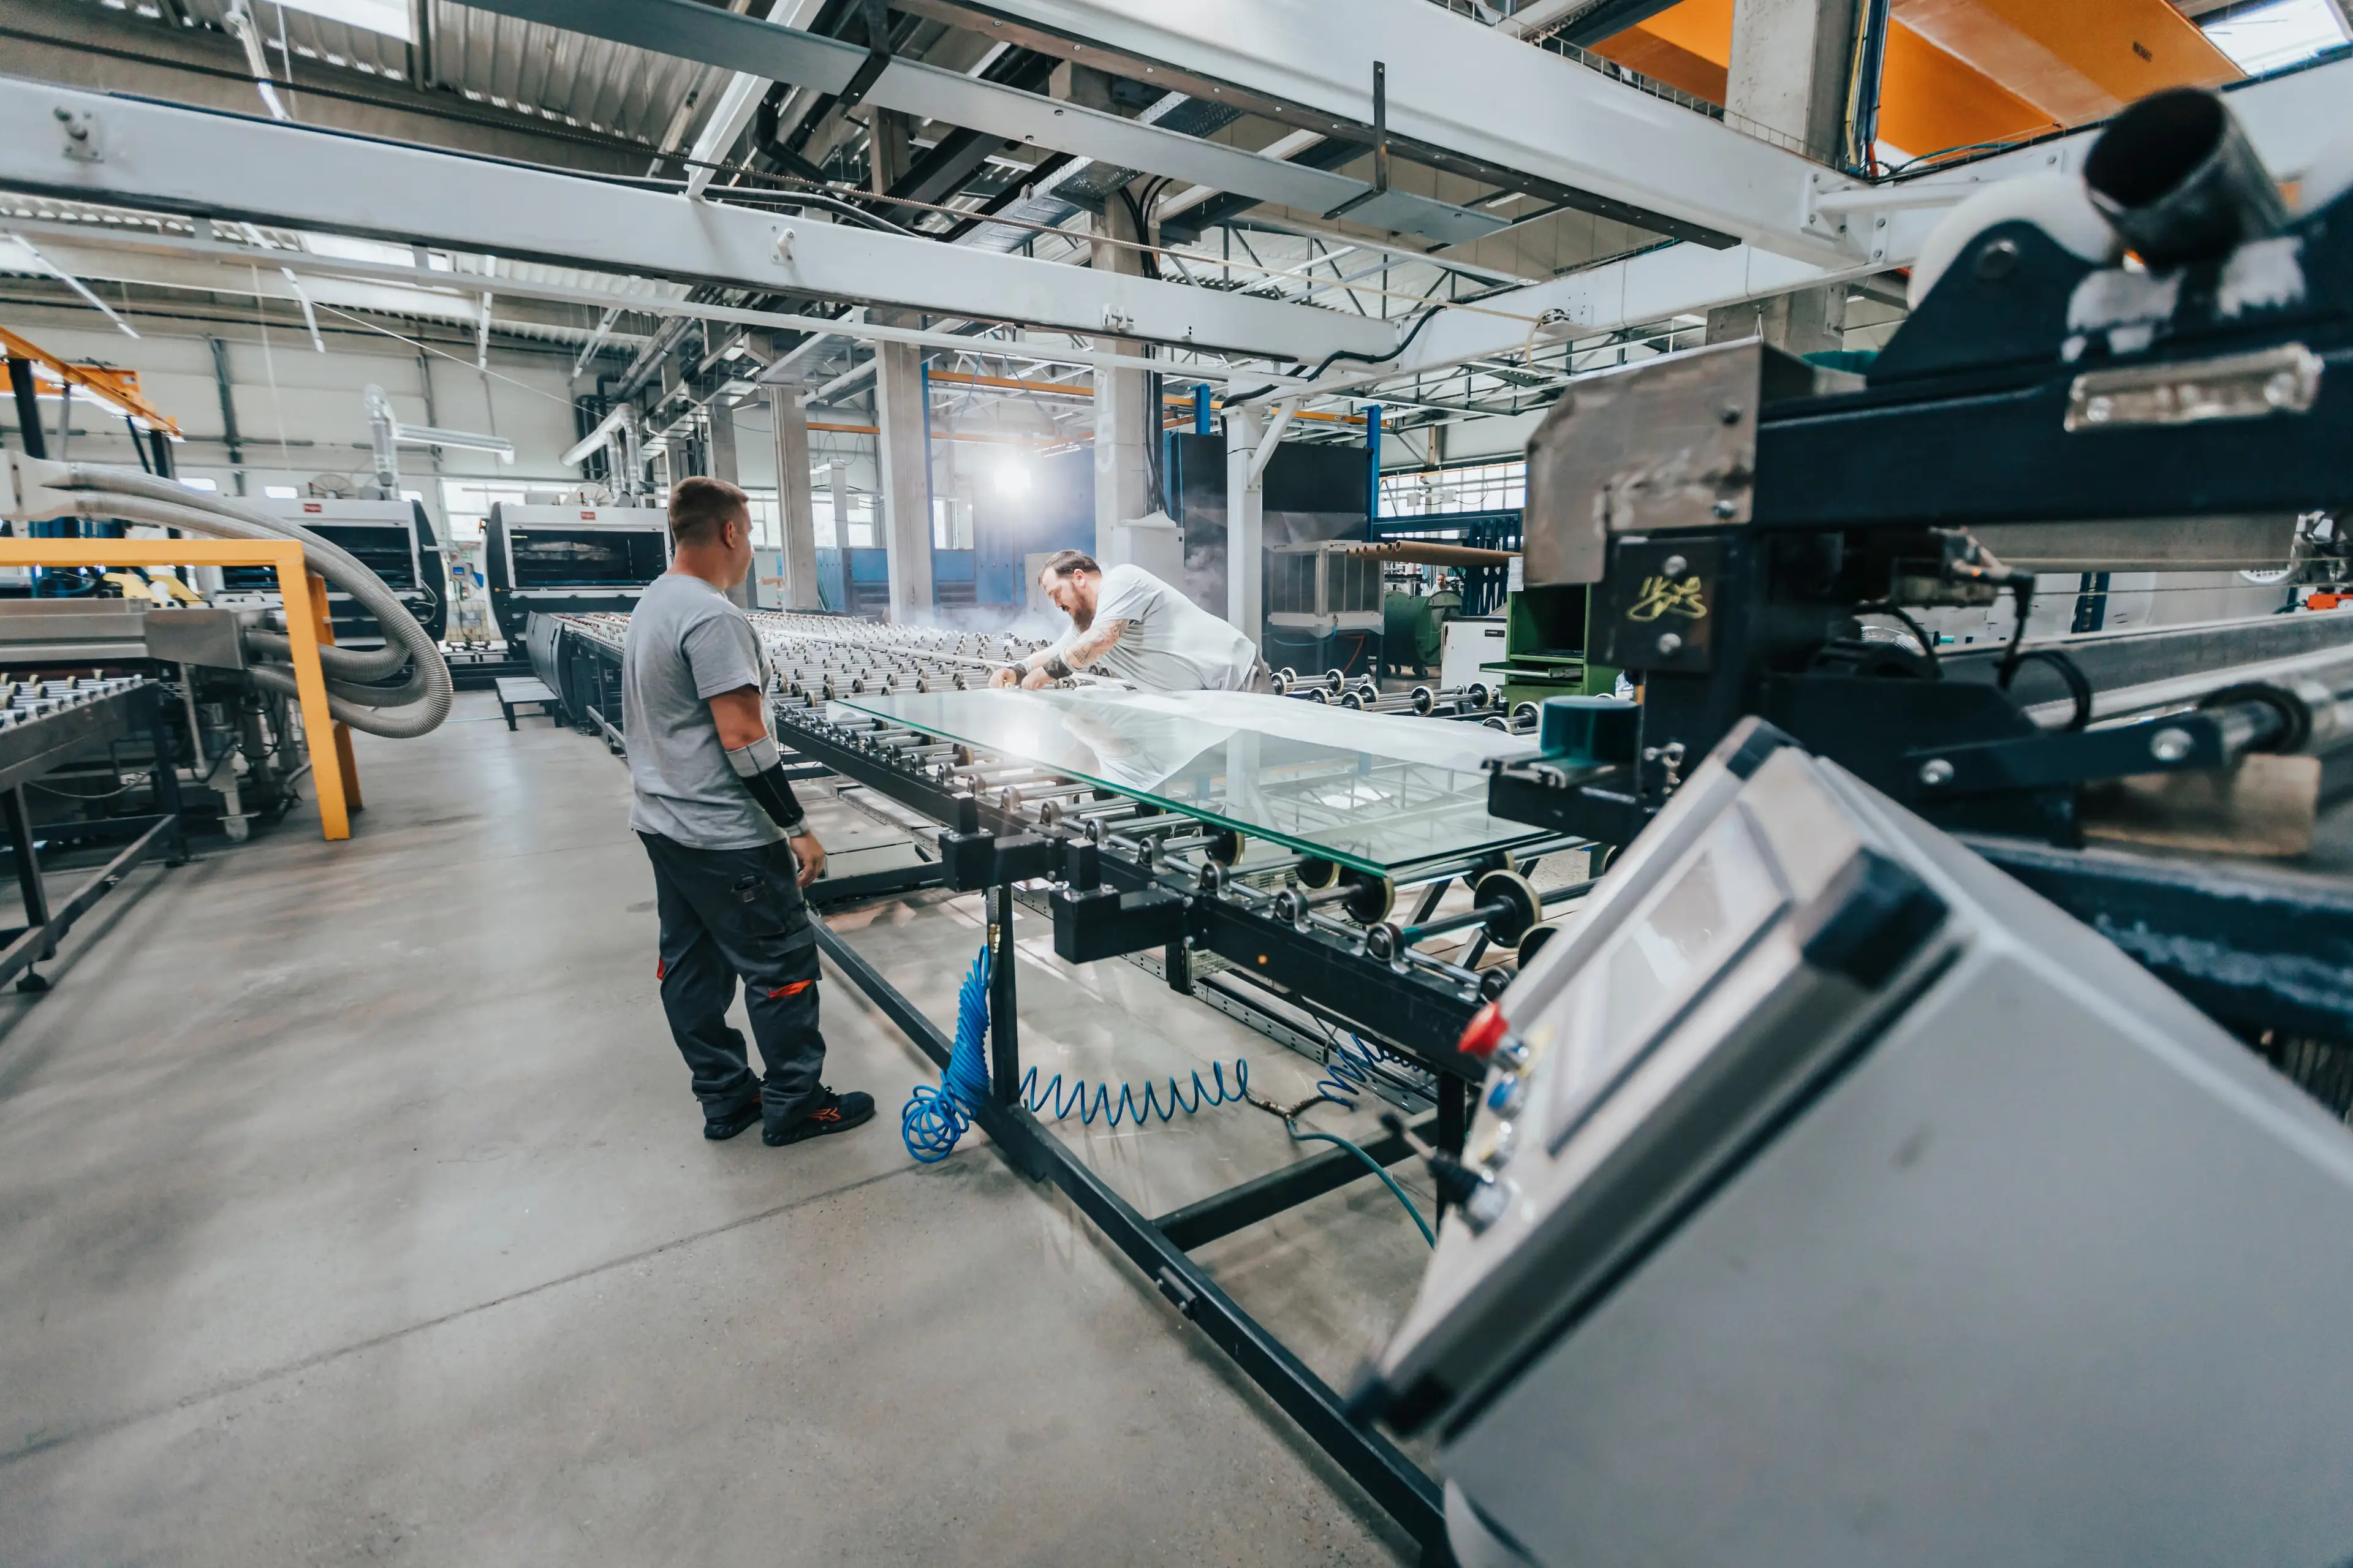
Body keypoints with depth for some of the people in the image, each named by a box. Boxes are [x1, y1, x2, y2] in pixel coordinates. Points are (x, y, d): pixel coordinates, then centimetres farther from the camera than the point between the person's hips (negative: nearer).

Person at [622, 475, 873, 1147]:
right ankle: (794, 1104, 13)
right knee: (782, 962, 1)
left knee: (690, 964, 14)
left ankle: (725, 1097, 28)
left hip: (663, 822, 10)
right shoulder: (713, 617, -19)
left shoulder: (653, 603, 12)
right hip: (724, 837, -10)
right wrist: (798, 828, -18)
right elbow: (742, 738, -23)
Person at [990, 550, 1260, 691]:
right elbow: (1054, 654, 25)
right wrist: (1017, 671, 4)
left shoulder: (1121, 580, -15)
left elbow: (1101, 640, -26)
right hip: (1199, 697, 9)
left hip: (1234, 677, -8)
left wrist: (1048, 672, -15)